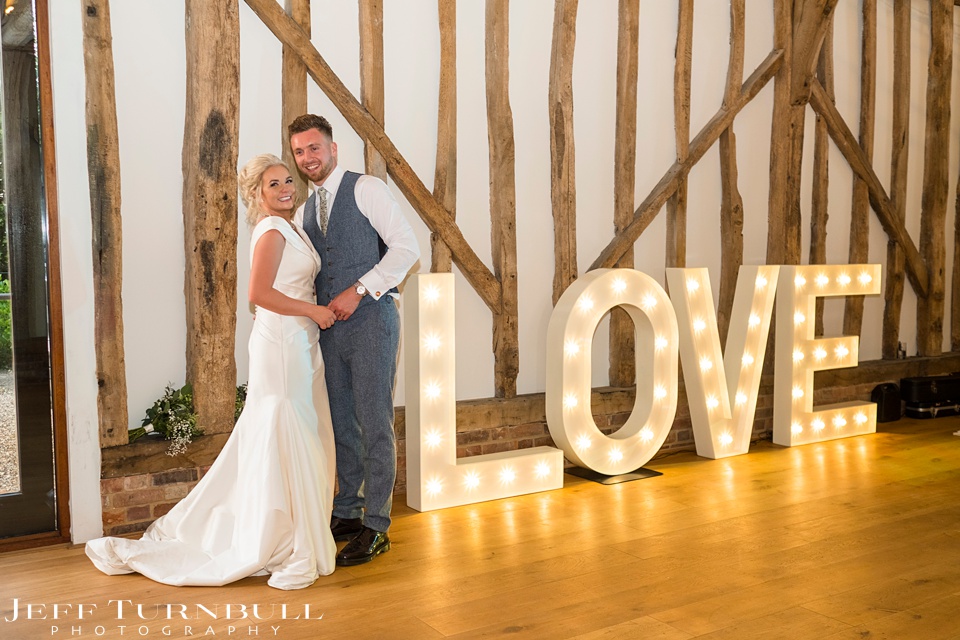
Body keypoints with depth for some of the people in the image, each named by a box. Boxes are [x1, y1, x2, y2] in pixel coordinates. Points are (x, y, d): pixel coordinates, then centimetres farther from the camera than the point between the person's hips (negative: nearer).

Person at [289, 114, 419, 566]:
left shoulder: (366, 189, -3)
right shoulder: (304, 213, 17)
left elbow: (407, 248, -11)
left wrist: (358, 291, -16)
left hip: (370, 320, -7)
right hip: (329, 326, 7)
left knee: (374, 424, -3)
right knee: (340, 423, 12)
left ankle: (375, 528, 5)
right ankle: (347, 513, 26)